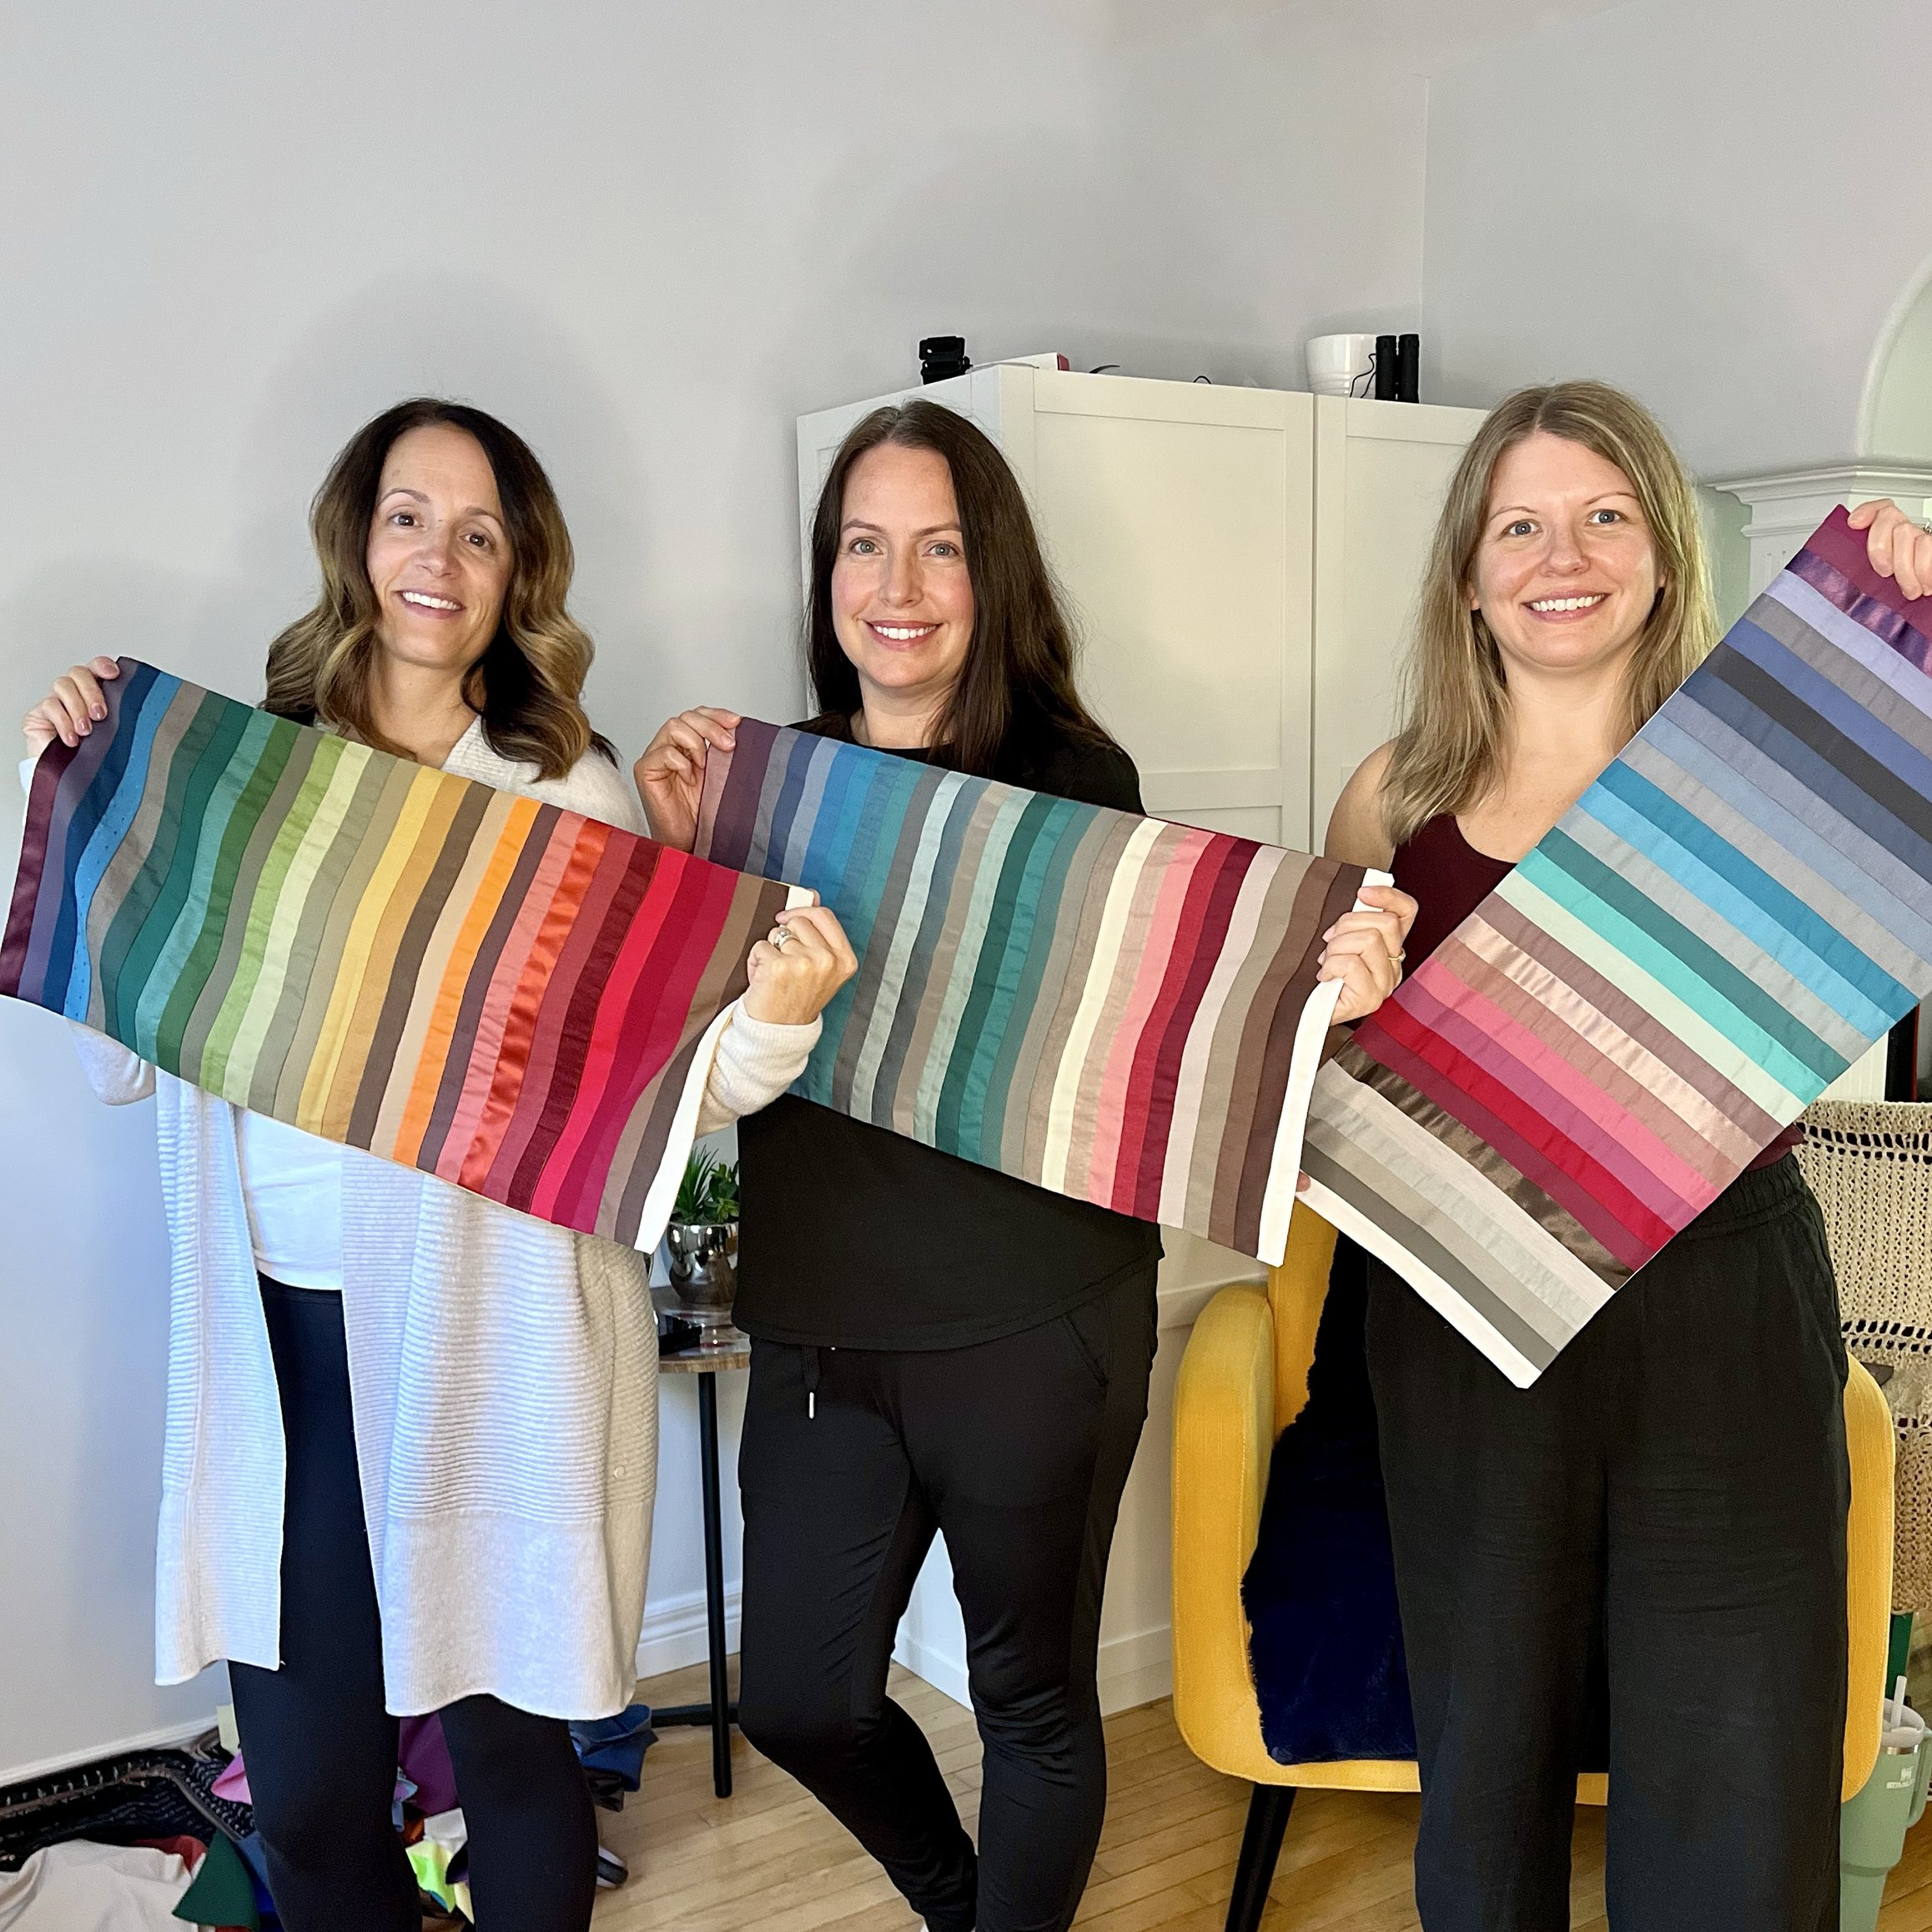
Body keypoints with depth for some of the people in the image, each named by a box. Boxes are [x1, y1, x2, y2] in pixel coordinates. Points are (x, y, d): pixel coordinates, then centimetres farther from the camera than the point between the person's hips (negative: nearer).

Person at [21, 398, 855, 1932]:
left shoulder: (569, 793, -2)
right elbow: (126, 1057, 6)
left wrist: (775, 1018, -25)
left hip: (491, 1338, -2)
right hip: (279, 1330, 3)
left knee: (509, 1747, 11)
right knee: (306, 1791, 13)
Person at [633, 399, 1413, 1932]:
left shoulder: (1072, 778, -8)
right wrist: (683, 854, -8)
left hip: (1031, 1328, -4)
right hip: (820, 1326, 5)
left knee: (1030, 1695, 14)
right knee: (797, 1700, 17)